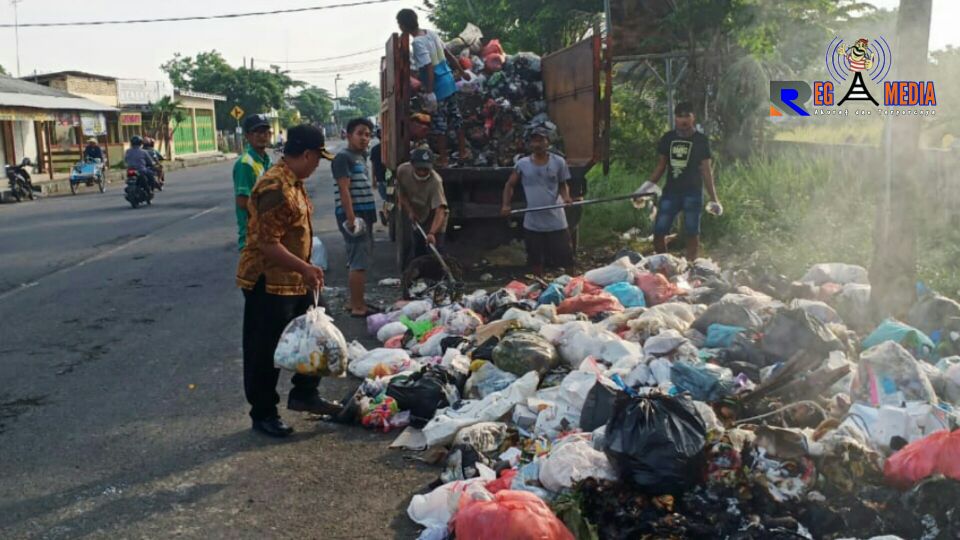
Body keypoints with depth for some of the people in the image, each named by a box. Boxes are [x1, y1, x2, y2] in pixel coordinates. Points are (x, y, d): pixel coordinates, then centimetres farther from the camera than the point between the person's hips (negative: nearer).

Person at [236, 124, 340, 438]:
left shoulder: (294, 182, 9)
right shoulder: (275, 188, -24)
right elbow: (268, 244, -27)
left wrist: (305, 270, 21)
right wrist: (305, 268, -25)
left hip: (295, 282, 10)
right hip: (269, 283, -10)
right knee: (266, 352, 5)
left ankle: (304, 395, 35)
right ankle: (263, 414, 19)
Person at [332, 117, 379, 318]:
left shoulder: (361, 157, 18)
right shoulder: (343, 157, -11)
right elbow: (344, 190, -18)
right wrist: (351, 218, -23)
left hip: (365, 215, 10)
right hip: (354, 215, -10)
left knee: (360, 261, 14)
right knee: (359, 262, -9)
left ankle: (357, 302, 22)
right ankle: (358, 307, -6)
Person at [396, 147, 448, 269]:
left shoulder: (435, 181, -34)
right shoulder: (402, 171, -19)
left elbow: (440, 211, -42)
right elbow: (400, 192, 1)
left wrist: (432, 233, -54)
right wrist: (409, 211, -11)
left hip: (434, 223, -5)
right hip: (416, 219, 5)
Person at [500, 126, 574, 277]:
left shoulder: (559, 162, -3)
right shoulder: (522, 164, -1)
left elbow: (563, 185, 6)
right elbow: (510, 185, 8)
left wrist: (566, 197, -16)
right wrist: (506, 205, -7)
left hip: (556, 221, -1)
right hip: (532, 223, 2)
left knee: (566, 258, 4)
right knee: (535, 260, 14)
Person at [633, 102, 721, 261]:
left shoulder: (701, 140, -2)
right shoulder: (668, 138, 6)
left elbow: (706, 170, 0)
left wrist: (713, 198, -3)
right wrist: (649, 185, 2)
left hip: (693, 193, -3)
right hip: (670, 192, 3)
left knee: (692, 234, 0)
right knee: (658, 233, 1)